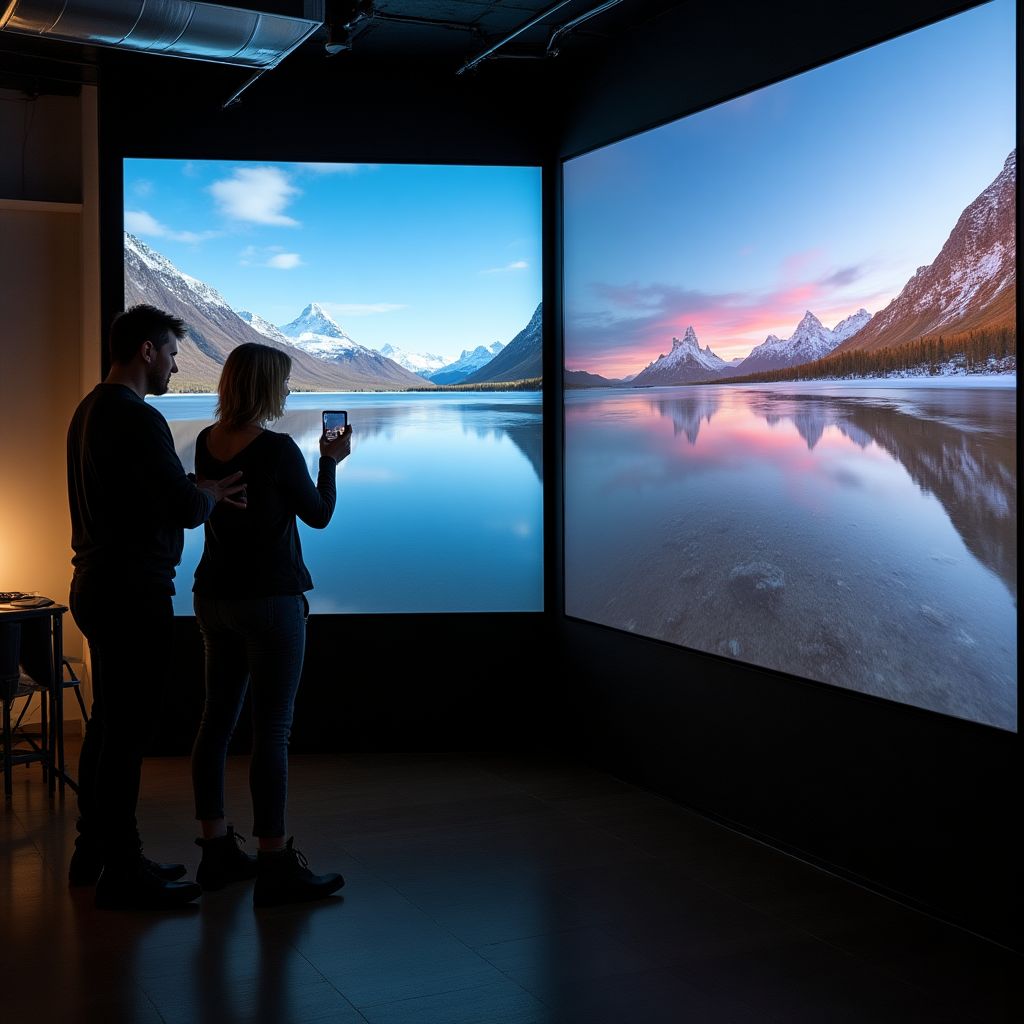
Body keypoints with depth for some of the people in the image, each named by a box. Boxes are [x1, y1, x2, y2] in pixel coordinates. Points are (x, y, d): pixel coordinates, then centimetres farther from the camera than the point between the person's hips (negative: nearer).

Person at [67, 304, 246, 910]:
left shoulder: (91, 410, 14)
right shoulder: (137, 418, -18)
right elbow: (186, 507, -23)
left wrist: (201, 495, 7)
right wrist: (213, 494, -2)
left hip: (99, 587, 10)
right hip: (132, 593, -10)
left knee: (109, 723, 17)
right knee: (127, 729, -4)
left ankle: (95, 852, 27)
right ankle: (123, 873, 4)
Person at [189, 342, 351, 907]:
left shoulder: (205, 443, 4)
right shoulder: (277, 449, -16)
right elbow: (319, 515, -4)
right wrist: (330, 462, 13)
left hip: (214, 597, 8)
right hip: (269, 600, -8)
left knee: (217, 718, 12)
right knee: (272, 730, -3)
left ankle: (216, 850, 21)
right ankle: (274, 865, 2)